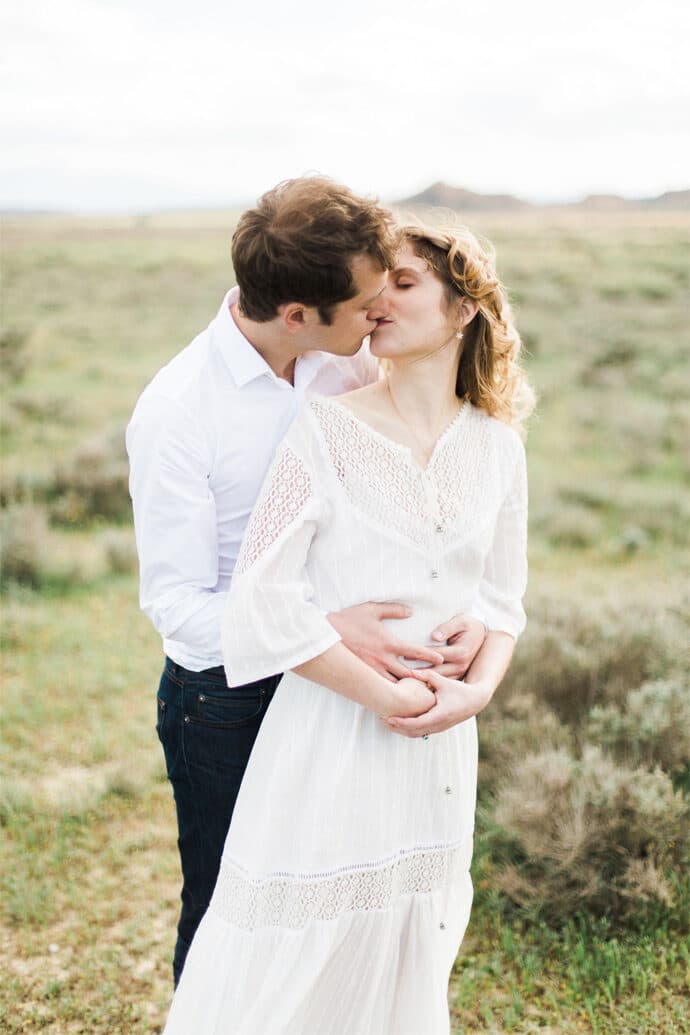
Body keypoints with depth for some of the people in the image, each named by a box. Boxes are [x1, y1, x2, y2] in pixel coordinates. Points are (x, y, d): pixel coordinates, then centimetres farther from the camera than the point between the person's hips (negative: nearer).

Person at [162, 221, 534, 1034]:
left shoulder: (496, 446, 5)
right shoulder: (327, 430, -9)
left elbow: (502, 600, 12)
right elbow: (263, 603, -14)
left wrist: (477, 689, -7)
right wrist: (383, 695, -14)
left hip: (440, 751, 4)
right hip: (331, 739, -4)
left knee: (406, 968, 18)